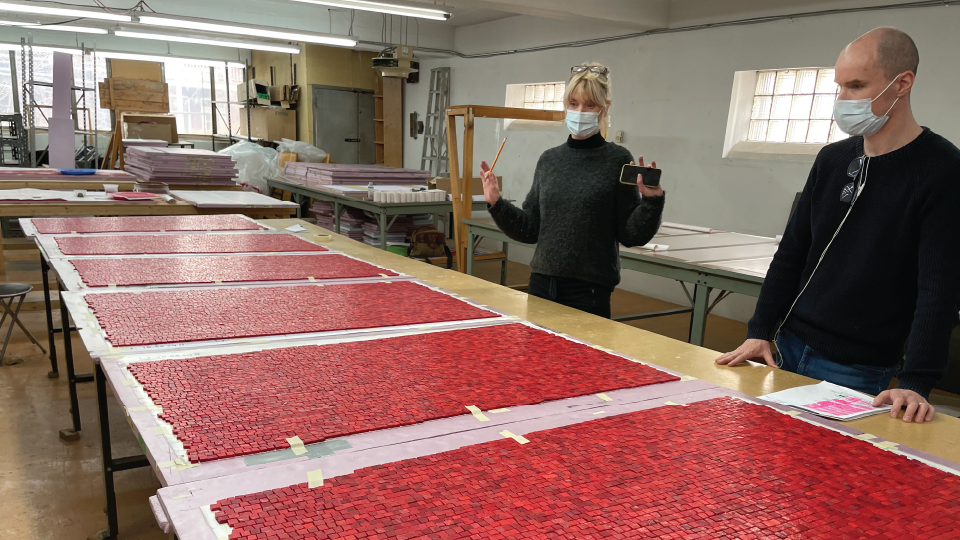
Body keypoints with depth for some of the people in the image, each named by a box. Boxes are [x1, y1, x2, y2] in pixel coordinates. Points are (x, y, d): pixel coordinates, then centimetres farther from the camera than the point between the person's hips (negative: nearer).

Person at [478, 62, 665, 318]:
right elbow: (531, 229, 9)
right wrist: (496, 203, -1)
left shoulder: (618, 160, -5)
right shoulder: (549, 159, 7)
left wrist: (651, 201, -20)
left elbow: (631, 236, -5)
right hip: (542, 283, 4)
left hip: (590, 290, -4)